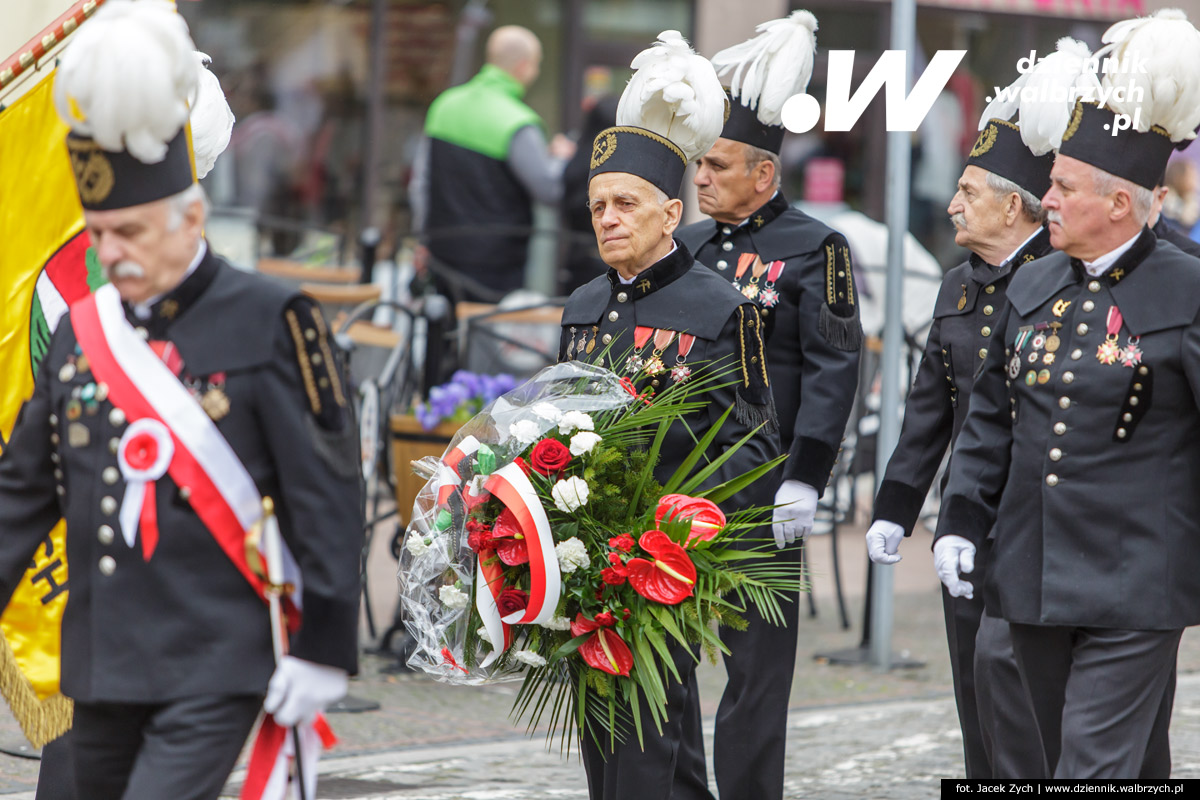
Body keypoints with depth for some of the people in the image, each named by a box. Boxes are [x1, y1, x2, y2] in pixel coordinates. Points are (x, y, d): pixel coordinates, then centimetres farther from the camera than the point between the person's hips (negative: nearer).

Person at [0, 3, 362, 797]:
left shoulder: (270, 326, -6)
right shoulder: (80, 332, 10)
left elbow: (328, 499, -7)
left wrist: (325, 648, -10)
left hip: (216, 672, -6)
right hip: (102, 666, 6)